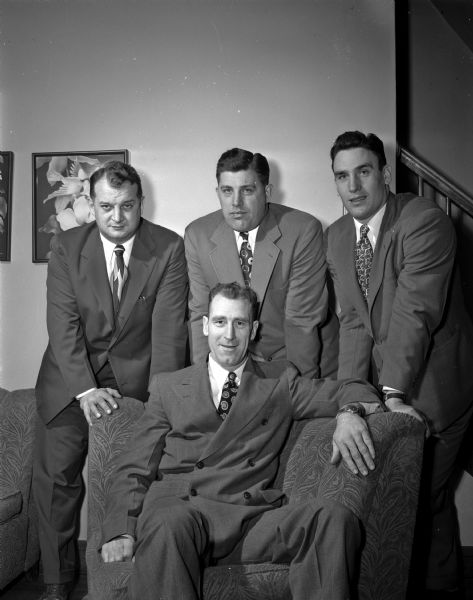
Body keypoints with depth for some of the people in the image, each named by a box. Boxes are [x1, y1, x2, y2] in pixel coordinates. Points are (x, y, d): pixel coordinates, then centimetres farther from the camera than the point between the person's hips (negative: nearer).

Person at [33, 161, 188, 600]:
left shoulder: (169, 248, -7)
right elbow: (63, 324, -9)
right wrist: (85, 389, -21)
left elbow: (169, 327, -11)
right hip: (72, 374, 2)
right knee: (56, 473, 0)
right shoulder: (67, 247, -3)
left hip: (136, 373, -1)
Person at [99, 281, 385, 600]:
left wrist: (349, 413, -8)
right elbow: (135, 467, 14)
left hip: (253, 515, 2)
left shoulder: (280, 383, 21)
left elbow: (352, 391, 18)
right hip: (178, 507, -1)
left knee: (336, 518, -27)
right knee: (168, 526, -38)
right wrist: (121, 531, -3)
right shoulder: (169, 386, 20)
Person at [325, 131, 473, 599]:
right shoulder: (337, 236, 2)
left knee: (427, 494, 4)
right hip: (383, 383, 6)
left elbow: (415, 313, -26)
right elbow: (353, 321, -2)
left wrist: (391, 390, -29)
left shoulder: (425, 221, -18)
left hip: (431, 383, -6)